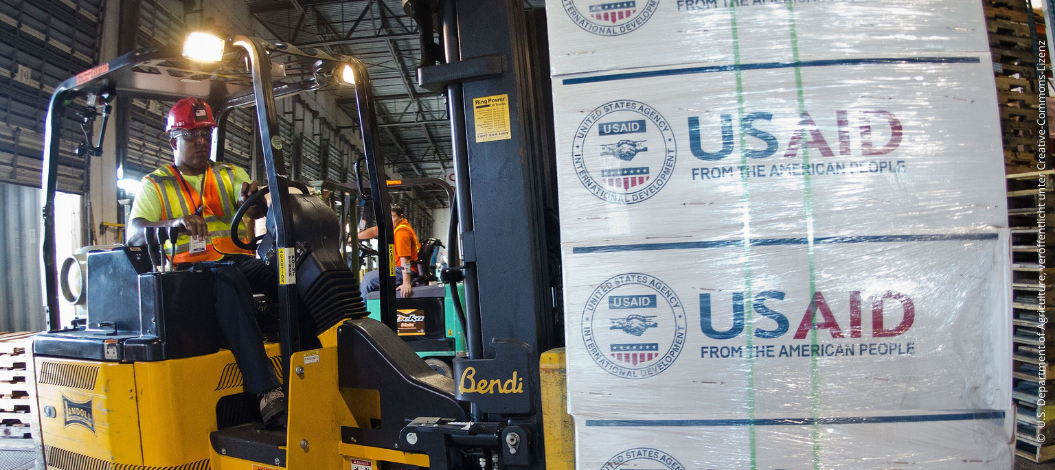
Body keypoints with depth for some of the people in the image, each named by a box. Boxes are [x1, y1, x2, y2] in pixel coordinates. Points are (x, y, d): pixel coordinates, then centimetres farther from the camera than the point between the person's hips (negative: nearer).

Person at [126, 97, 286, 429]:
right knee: (226, 280, -38)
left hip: (240, 262, 3)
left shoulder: (231, 175, 22)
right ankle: (267, 391, -48)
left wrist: (253, 197, -23)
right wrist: (176, 223, -24)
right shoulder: (156, 185, 14)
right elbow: (134, 234, -3)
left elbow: (257, 210, 3)